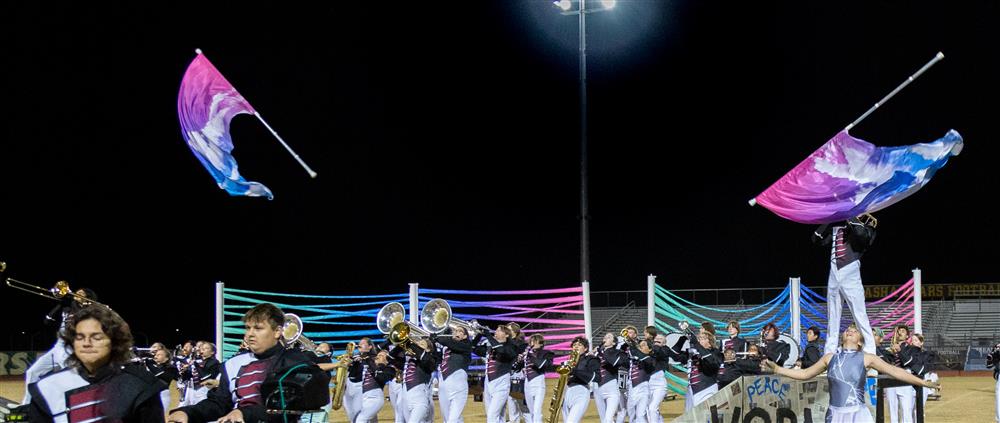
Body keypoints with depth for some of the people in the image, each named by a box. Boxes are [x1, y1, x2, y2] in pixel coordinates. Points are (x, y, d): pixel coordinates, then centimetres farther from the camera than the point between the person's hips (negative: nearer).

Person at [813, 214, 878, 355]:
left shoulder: (863, 223, 1)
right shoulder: (836, 227, 16)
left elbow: (861, 234, -21)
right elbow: (817, 239, 12)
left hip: (850, 275, -6)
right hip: (834, 274, 6)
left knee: (859, 314, -8)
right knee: (832, 316, 9)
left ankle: (870, 350, -6)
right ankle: (829, 351, 12)